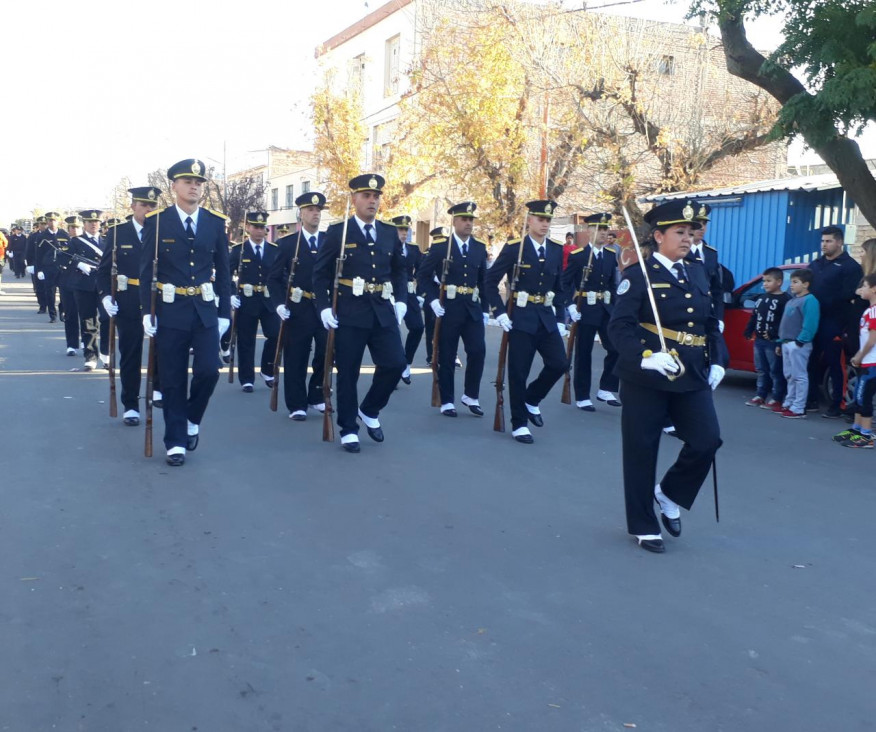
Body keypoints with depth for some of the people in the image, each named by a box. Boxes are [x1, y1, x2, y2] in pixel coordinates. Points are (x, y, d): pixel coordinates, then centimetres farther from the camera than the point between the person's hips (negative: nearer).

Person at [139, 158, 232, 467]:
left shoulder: (216, 222, 4)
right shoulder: (156, 222, -2)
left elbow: (223, 271, 7)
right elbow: (146, 270, -2)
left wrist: (224, 312, 4)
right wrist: (147, 311, -8)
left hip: (205, 310, 2)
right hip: (170, 310, -2)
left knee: (208, 370, -8)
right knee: (173, 379, 4)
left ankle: (192, 419, 20)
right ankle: (176, 441, 15)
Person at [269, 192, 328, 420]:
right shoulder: (287, 243, 2)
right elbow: (274, 277, 1)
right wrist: (279, 303, -11)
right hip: (298, 308, -2)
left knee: (326, 354, 3)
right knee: (296, 358, 1)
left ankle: (316, 397, 23)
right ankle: (297, 405, 10)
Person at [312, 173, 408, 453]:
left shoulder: (389, 233, 11)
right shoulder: (337, 231, -2)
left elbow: (400, 269, 20)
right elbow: (321, 273, -1)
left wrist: (401, 300, 6)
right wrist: (324, 307, -11)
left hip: (383, 311, 4)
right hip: (349, 312, -4)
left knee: (395, 364, -3)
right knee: (348, 373, 1)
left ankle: (369, 411, 21)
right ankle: (348, 430, 14)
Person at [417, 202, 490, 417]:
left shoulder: (480, 248, 9)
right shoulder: (440, 247, -3)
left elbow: (484, 281, 13)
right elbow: (423, 276, -3)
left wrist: (485, 309, 9)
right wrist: (433, 300, -14)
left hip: (473, 308, 3)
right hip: (448, 308, -3)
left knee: (478, 351, -7)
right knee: (447, 356, 3)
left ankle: (471, 395, 11)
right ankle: (447, 401, 13)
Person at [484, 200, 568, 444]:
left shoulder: (557, 249, 7)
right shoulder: (514, 248, -8)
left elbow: (559, 287, 14)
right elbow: (490, 280, -6)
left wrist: (561, 319, 8)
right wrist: (499, 313, -11)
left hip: (547, 317, 5)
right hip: (521, 317, -5)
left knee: (559, 364, -2)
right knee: (518, 372, -1)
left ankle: (531, 400, 24)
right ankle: (519, 424, 12)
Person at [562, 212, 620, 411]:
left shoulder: (611, 255, 9)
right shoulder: (577, 255, -6)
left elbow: (612, 283, 14)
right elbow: (565, 282, -7)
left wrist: (615, 305, 6)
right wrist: (571, 305, -16)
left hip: (606, 309, 5)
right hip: (585, 310, -5)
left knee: (616, 348, -1)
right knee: (583, 354, 2)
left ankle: (605, 389, 14)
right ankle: (582, 397, 12)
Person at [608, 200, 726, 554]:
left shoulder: (698, 274, 14)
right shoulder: (639, 275, -6)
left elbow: (711, 323, 20)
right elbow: (619, 326, -15)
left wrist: (717, 362, 7)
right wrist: (647, 357, -28)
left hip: (693, 377, 5)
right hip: (646, 377, -5)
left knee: (707, 441, -5)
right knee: (641, 452, 3)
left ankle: (670, 494, 22)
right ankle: (643, 526, 19)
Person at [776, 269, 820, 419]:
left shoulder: (810, 300, -12)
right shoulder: (791, 301, 19)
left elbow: (810, 324, -20)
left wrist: (800, 341, -22)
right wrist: (781, 340, 17)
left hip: (798, 344, -10)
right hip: (787, 343, 10)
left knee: (799, 376, -6)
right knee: (790, 376, 15)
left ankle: (798, 408, -4)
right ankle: (789, 404, 23)